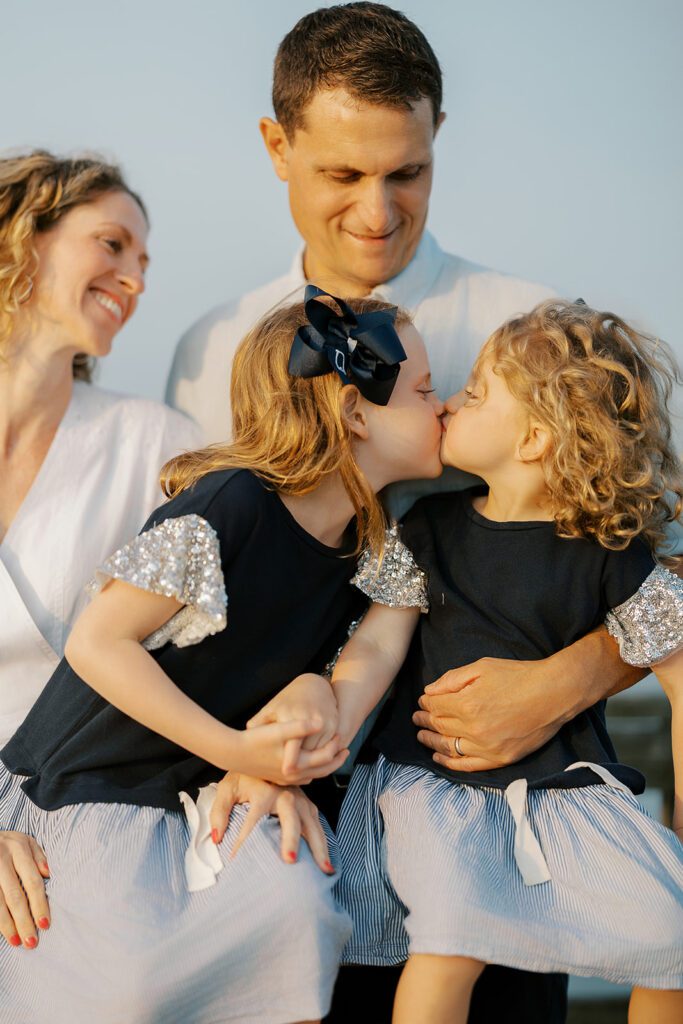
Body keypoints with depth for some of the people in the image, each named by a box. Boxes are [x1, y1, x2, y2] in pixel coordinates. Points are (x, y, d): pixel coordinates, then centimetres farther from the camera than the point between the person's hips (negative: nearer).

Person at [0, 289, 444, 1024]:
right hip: (88, 789, -6)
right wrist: (232, 751, -21)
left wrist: (281, 769, -7)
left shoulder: (362, 542, 2)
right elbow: (98, 643, -20)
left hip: (204, 795, 6)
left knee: (297, 908, -21)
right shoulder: (230, 504, -21)